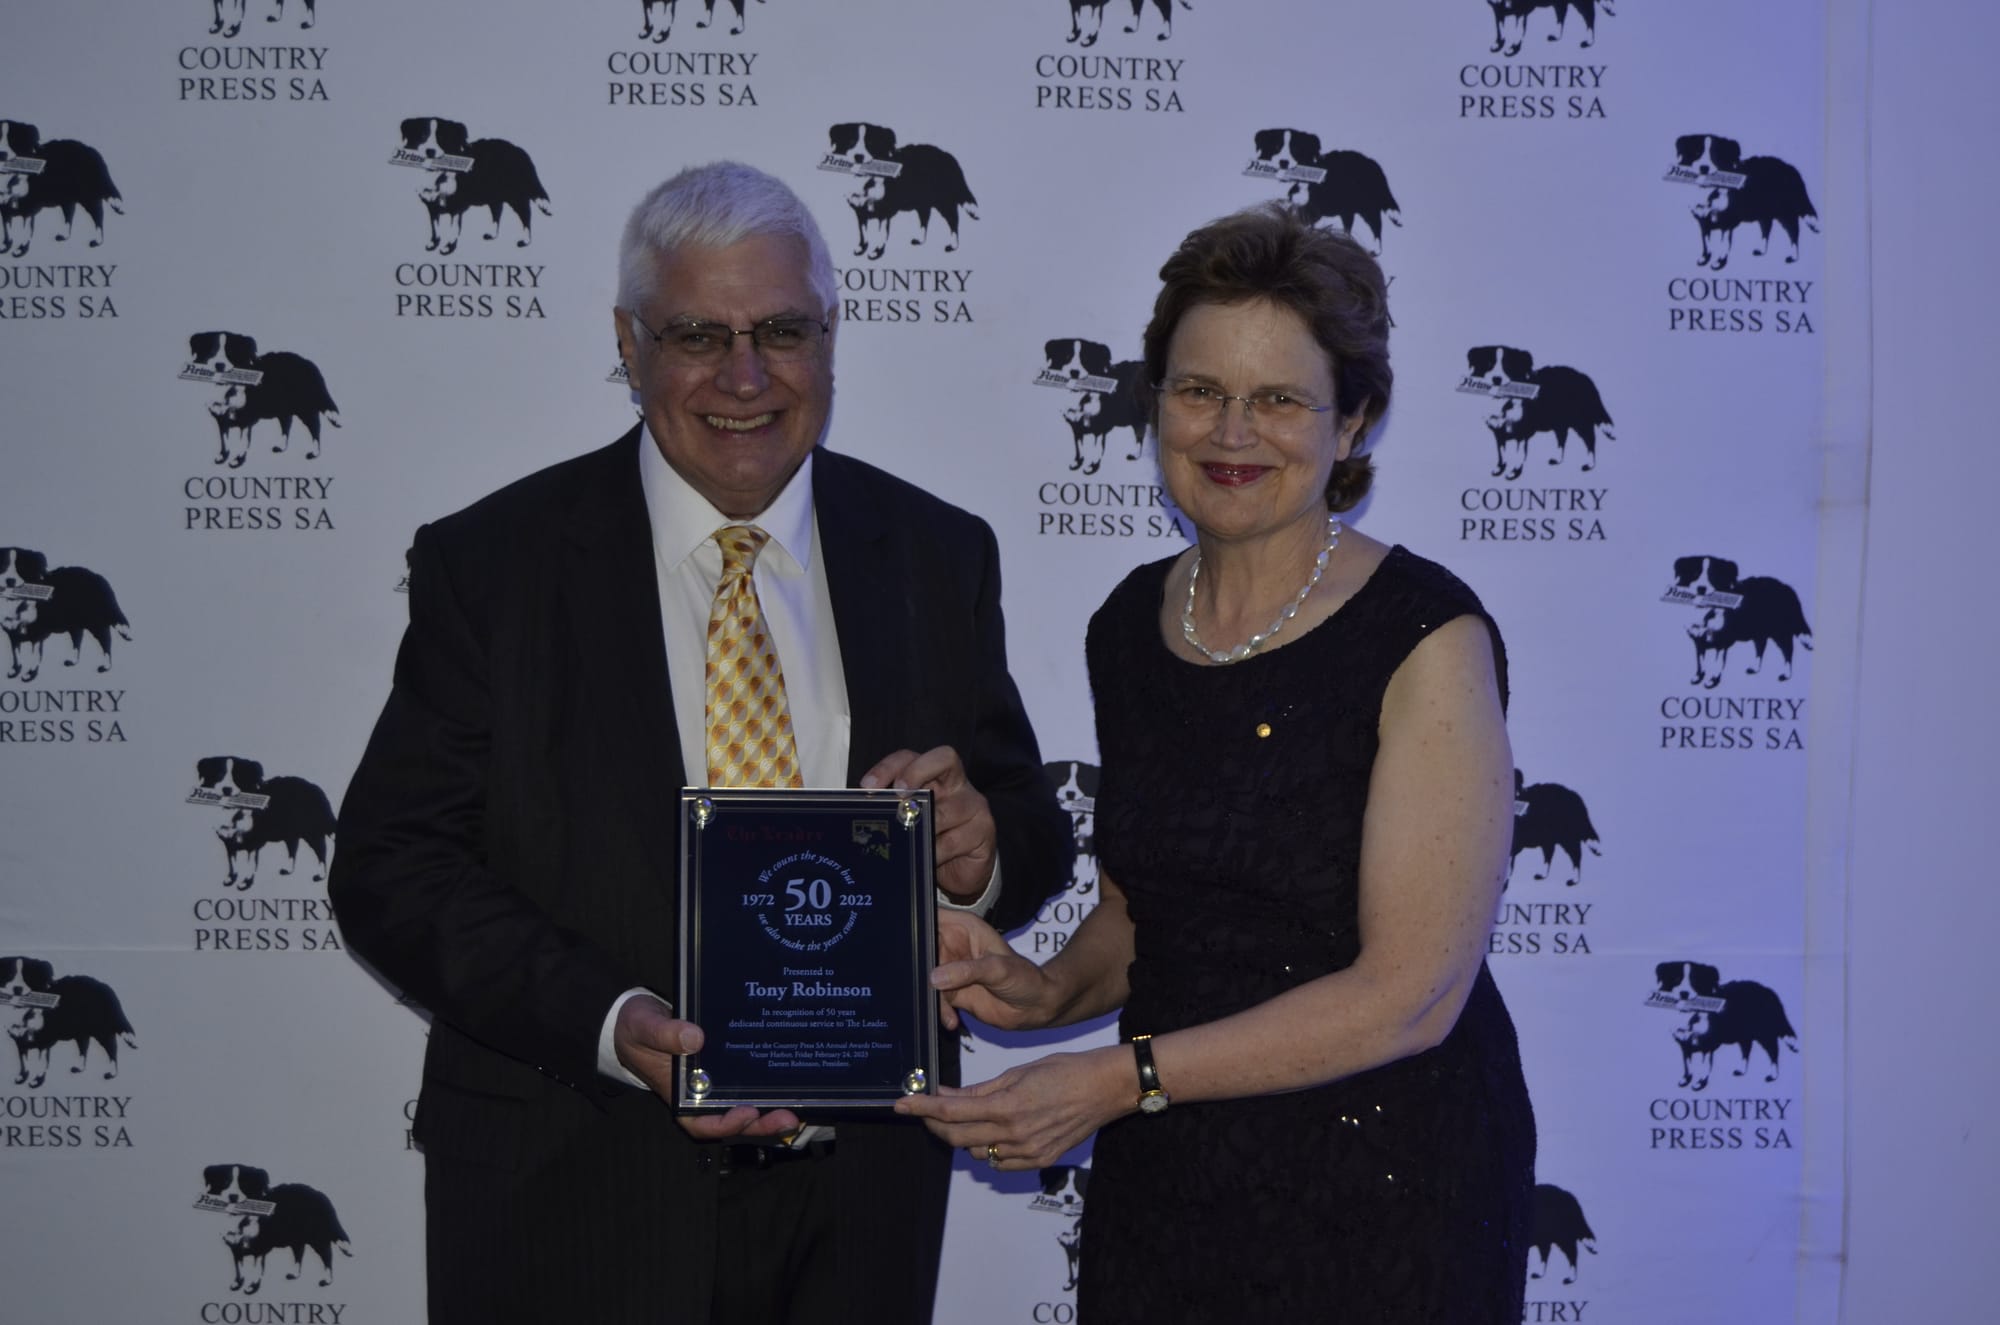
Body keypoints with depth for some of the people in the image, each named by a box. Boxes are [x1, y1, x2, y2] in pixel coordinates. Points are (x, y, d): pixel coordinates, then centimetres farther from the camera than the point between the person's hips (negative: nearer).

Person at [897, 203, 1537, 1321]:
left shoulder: (1426, 637, -14)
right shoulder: (1130, 625, 4)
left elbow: (1411, 993, -18)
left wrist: (1122, 1079, -20)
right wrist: (1053, 990, -5)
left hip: (1379, 1193, -5)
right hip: (1161, 1181, 5)